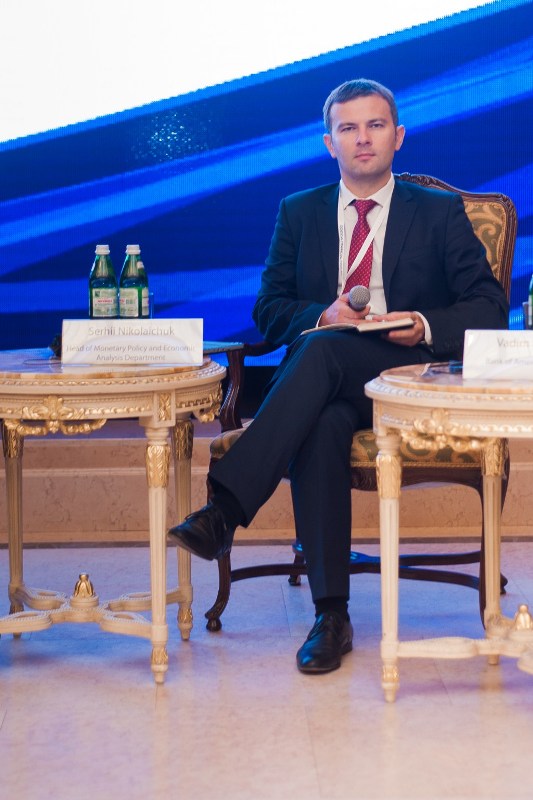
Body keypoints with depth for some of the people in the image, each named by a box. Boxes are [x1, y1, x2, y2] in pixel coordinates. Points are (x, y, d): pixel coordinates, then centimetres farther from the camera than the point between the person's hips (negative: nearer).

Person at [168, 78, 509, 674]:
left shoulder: (441, 212, 14)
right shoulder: (298, 213, 20)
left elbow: (490, 308, 7)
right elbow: (269, 311, 14)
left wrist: (426, 326, -12)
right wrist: (323, 314, -8)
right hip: (322, 380, 2)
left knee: (322, 351, -36)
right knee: (323, 425, -37)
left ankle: (224, 511, -46)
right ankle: (330, 615, -37)